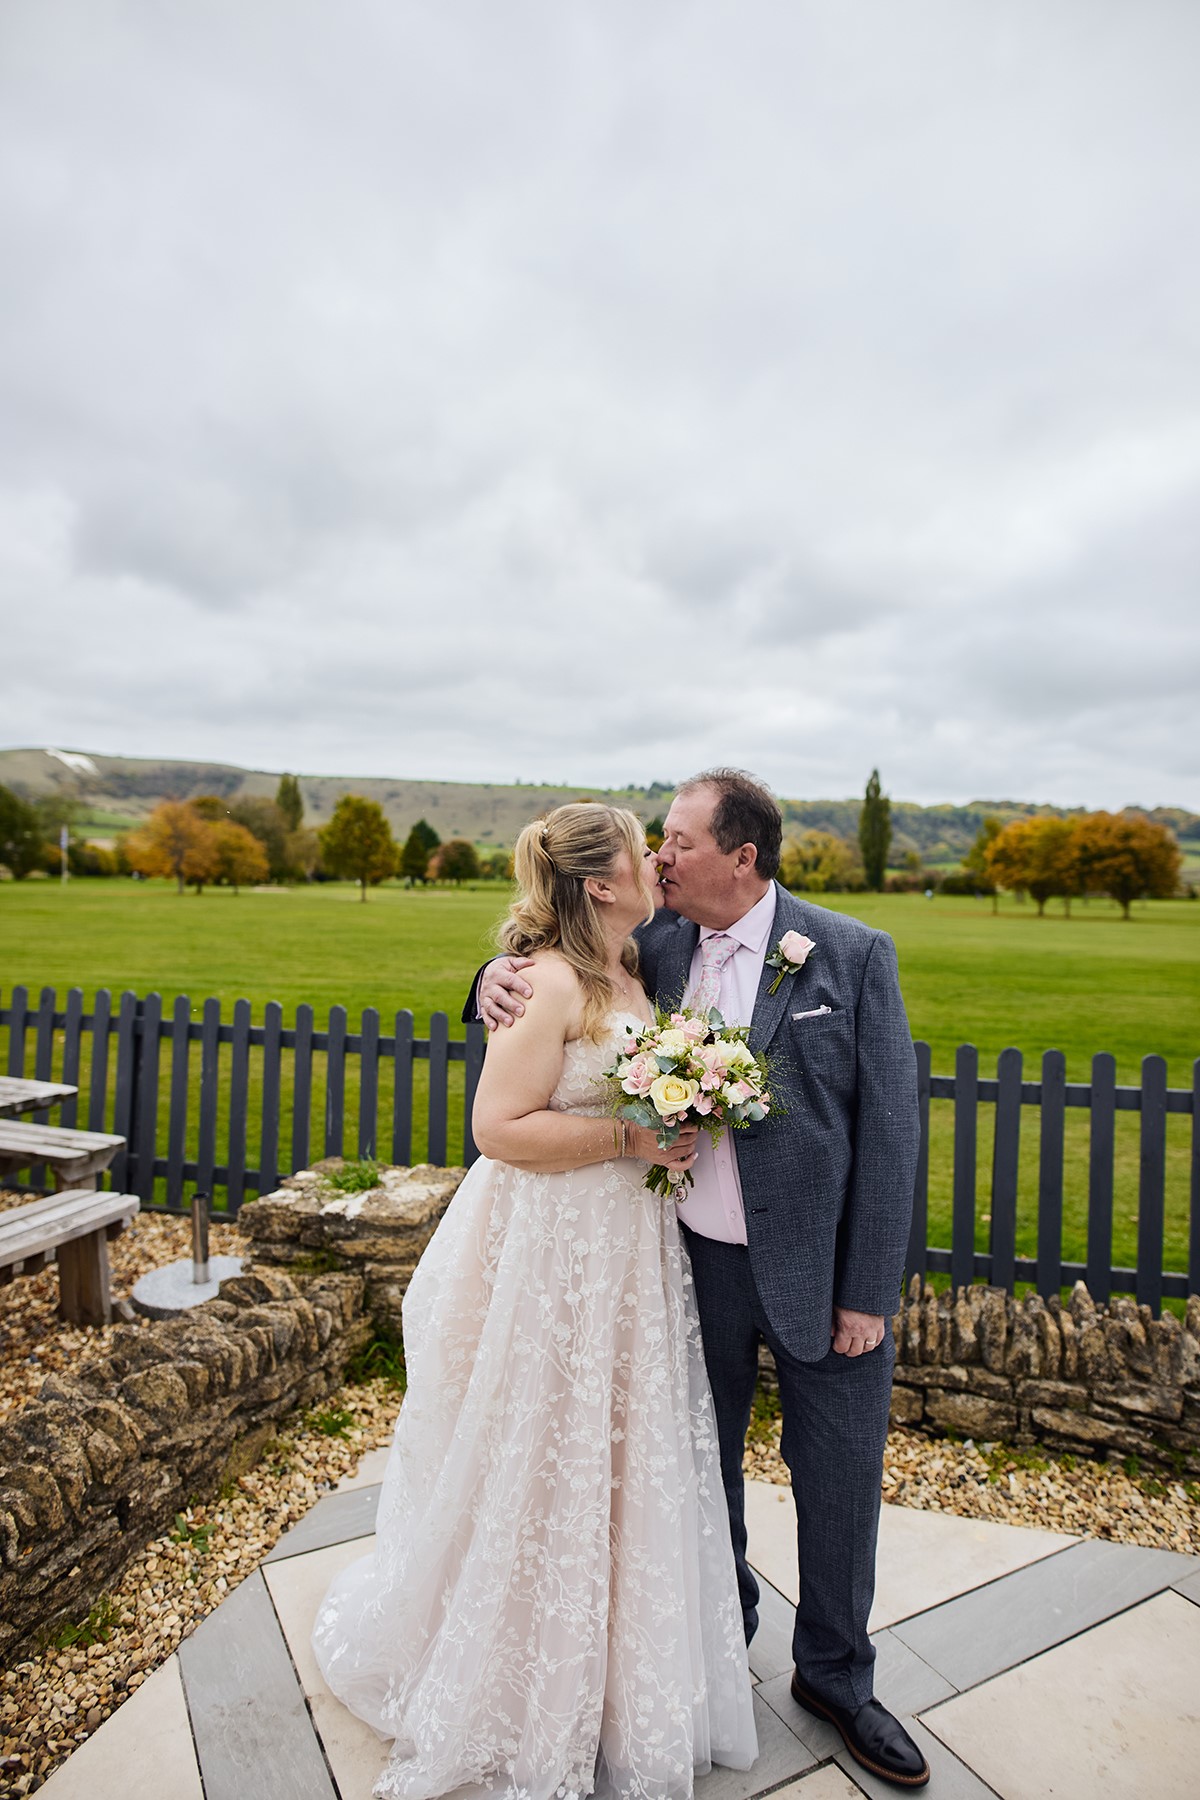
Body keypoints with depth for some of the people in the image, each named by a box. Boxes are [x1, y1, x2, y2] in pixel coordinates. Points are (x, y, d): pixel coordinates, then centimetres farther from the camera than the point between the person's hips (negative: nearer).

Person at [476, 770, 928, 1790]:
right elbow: (563, 959, 9)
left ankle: (834, 1675, 44)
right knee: (703, 1467, 21)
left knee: (838, 1482, 15)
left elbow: (890, 1129, -10)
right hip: (698, 1264, 3)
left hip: (821, 1271, -2)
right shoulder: (657, 948, -4)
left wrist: (871, 1292, -11)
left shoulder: (853, 955, -11)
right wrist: (502, 974, -15)